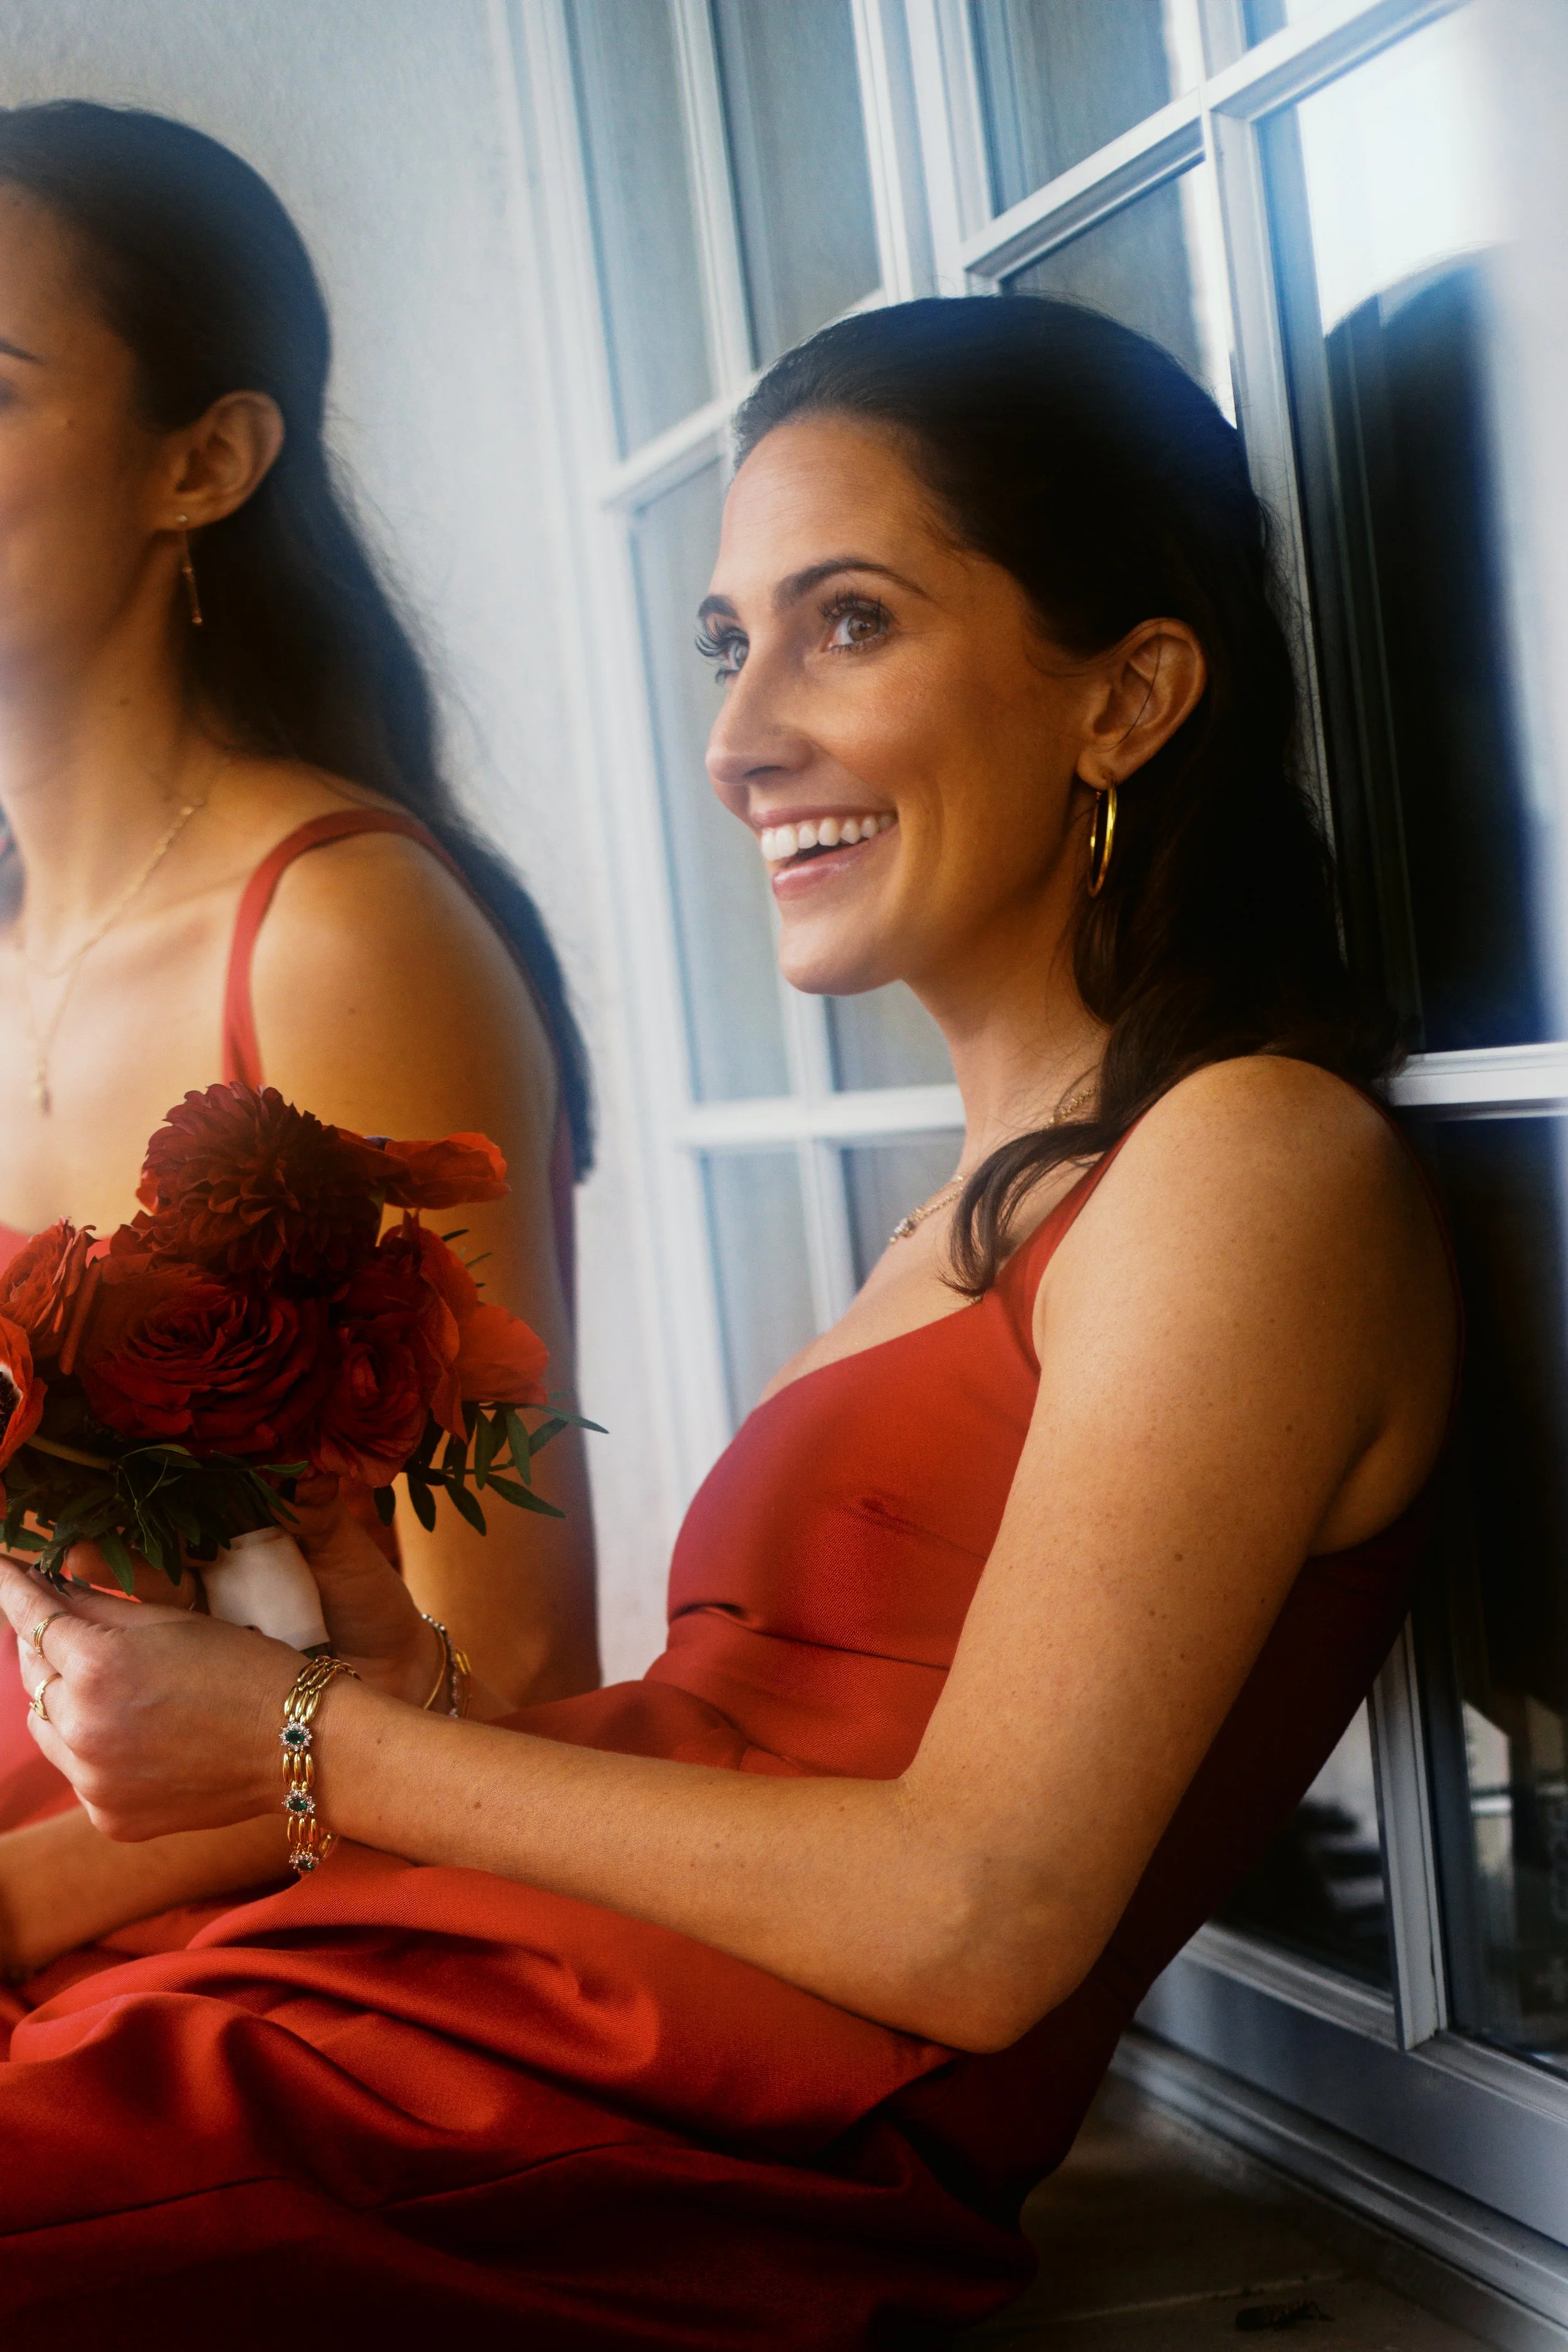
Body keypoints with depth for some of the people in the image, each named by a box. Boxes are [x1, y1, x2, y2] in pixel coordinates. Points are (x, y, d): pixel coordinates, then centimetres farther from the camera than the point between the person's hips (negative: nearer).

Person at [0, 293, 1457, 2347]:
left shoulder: (1260, 1164, -7)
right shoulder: (1000, 1196, 19)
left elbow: (979, 1918, -14)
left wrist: (317, 1746, -8)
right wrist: (416, 1683, 2)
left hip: (684, 2177, -7)